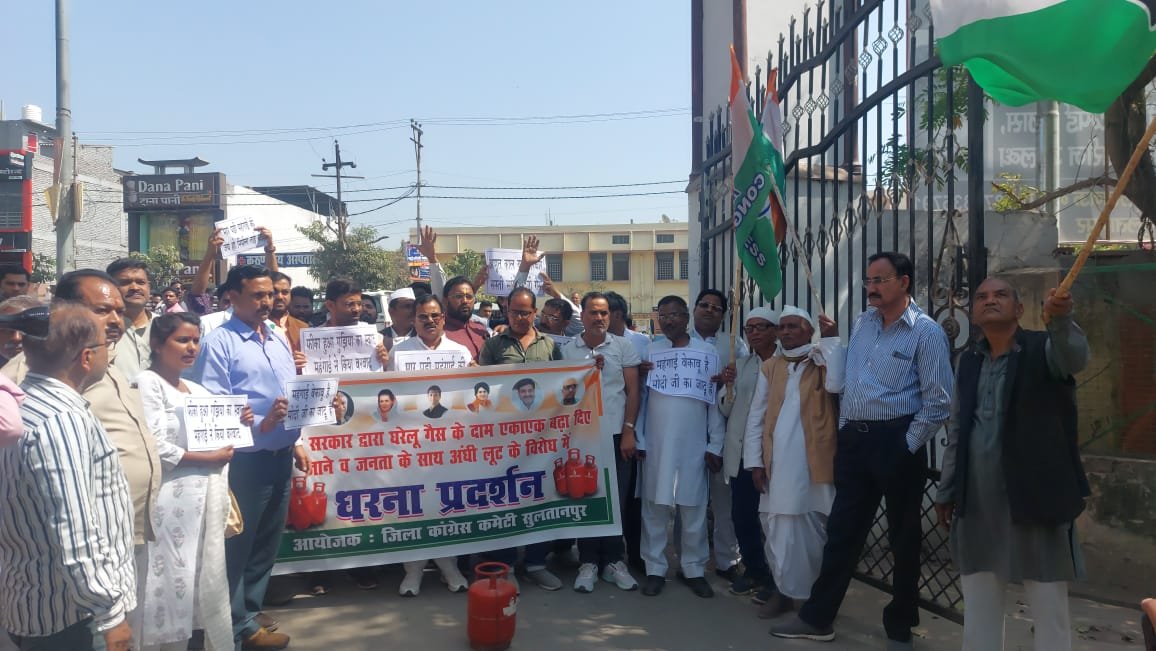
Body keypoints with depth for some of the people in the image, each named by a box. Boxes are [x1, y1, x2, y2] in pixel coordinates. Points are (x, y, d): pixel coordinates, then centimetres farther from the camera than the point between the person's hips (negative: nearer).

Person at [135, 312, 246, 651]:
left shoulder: (197, 389, 17)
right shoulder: (147, 383, -6)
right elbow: (157, 447, -15)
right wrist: (211, 458, -13)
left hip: (206, 496, 7)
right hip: (173, 499, -7)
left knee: (206, 578, 11)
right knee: (173, 578, -2)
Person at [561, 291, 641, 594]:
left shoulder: (623, 347, 2)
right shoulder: (567, 350, 2)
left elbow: (633, 391, 1)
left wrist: (628, 431, -5)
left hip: (616, 434, 0)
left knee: (616, 500, 5)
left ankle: (614, 561, 18)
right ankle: (588, 563, 15)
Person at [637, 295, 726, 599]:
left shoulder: (707, 351, 3)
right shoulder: (650, 351, 5)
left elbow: (715, 401, 3)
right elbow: (639, 396, 4)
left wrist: (715, 445, 0)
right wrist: (638, 439, -1)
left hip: (694, 445, 0)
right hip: (656, 444, 1)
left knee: (694, 510, 6)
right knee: (654, 508, 5)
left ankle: (694, 568, 19)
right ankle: (655, 568, 16)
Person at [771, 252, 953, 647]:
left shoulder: (926, 332, -8)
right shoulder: (861, 324, 11)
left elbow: (938, 402, -11)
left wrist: (907, 447, -12)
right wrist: (843, 433, 13)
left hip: (896, 443, -5)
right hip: (854, 440, 5)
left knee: (904, 537, 10)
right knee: (842, 531, 11)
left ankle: (899, 628, 26)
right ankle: (818, 618, 20)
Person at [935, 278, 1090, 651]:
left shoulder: (1043, 349, -5)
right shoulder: (969, 362, 9)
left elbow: (1075, 357, -30)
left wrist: (1060, 319, -51)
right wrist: (945, 491, 14)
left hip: (1036, 499, -5)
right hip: (977, 503, 5)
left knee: (1050, 613, 6)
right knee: (979, 611, 15)